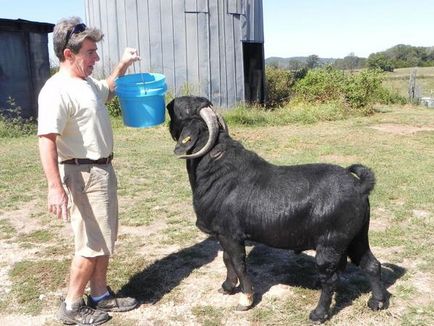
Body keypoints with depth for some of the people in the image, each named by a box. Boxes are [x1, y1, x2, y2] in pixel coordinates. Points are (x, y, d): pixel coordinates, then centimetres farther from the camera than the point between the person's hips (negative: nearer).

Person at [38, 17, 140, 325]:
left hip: (103, 170, 10)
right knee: (92, 244, -2)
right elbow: (47, 140, -27)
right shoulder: (57, 90, -20)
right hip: (83, 175, -10)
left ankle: (100, 296, 30)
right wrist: (56, 187, -34)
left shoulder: (87, 83, 9)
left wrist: (123, 65, 17)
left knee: (105, 240, 16)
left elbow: (108, 89, 33)